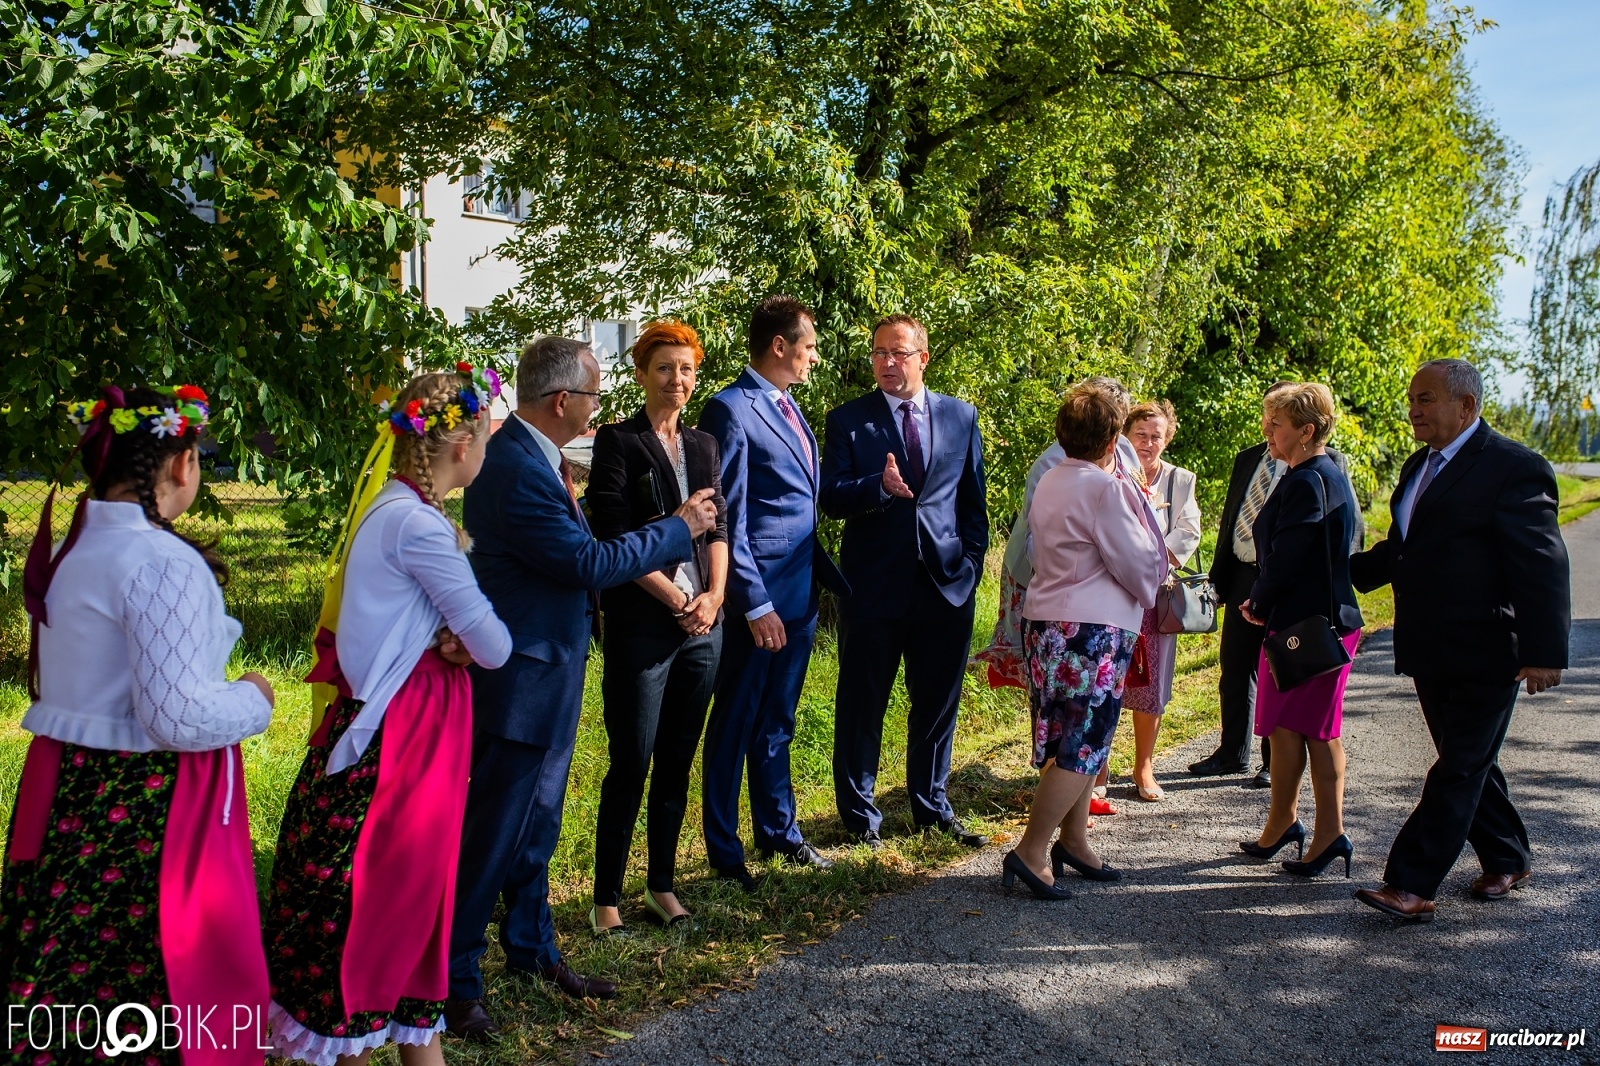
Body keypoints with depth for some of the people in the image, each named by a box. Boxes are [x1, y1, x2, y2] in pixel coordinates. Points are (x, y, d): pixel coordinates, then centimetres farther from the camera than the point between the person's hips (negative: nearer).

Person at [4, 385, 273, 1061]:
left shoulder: (70, 549, 7)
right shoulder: (162, 562, -21)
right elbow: (180, 719, -23)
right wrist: (254, 699, -6)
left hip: (69, 792, 9)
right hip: (149, 807, -9)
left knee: (65, 967, 19)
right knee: (167, 973, 5)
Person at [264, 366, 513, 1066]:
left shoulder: (396, 509, 10)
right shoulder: (418, 523, -20)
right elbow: (494, 646, -17)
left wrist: (452, 640, -8)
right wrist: (472, 643, 5)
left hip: (411, 725, 9)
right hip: (399, 735, -9)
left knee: (413, 890, 17)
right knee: (375, 897, 3)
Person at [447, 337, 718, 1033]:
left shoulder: (531, 456, 7)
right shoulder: (517, 468, -24)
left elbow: (578, 551, 9)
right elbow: (589, 562, -23)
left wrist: (671, 543, 8)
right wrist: (679, 528, -12)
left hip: (545, 672, 10)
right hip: (523, 679, -10)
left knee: (535, 825, 21)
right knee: (493, 836, 3)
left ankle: (531, 950, 37)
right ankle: (455, 981, 17)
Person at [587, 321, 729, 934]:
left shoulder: (703, 445, 15)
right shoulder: (618, 442, -3)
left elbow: (719, 526, 10)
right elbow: (615, 537, -10)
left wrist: (714, 594, -6)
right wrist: (676, 598, -12)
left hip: (702, 627, 5)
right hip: (640, 625, -5)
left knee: (677, 762, 11)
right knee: (632, 763, -3)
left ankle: (661, 885, 23)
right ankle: (607, 897, 8)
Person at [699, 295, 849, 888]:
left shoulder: (788, 407, 14)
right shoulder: (731, 410, -13)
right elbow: (727, 519, -16)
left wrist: (832, 579, 13)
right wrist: (755, 605, -18)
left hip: (800, 594, 8)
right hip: (759, 598, -8)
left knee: (777, 722, 19)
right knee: (735, 725, 5)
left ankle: (777, 831, 33)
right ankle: (724, 850, 18)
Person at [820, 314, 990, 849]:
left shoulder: (961, 416, 9)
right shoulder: (848, 420, 1)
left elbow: (974, 500, 13)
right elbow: (830, 498, -7)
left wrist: (971, 561, 4)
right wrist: (880, 487, -25)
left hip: (947, 583, 3)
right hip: (873, 584, -2)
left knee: (938, 702, 12)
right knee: (862, 703, 5)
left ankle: (933, 808, 29)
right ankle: (860, 816, 20)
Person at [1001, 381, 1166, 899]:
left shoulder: (1049, 483, 11)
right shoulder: (1105, 487, -14)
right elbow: (1137, 562, -11)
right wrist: (1150, 594, 11)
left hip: (1046, 624, 9)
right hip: (1094, 629, -9)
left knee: (1067, 740, 16)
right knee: (1083, 745, -4)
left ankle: (1073, 841, 23)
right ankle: (1031, 852, -5)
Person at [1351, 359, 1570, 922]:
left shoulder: (1515, 467, -13)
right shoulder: (1418, 467, 13)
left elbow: (1542, 564, -17)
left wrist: (1544, 650, -21)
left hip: (1484, 653, -8)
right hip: (1430, 649, 8)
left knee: (1459, 769, -4)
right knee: (1469, 762, 18)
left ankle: (1411, 884, -5)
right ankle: (1507, 861, 34)